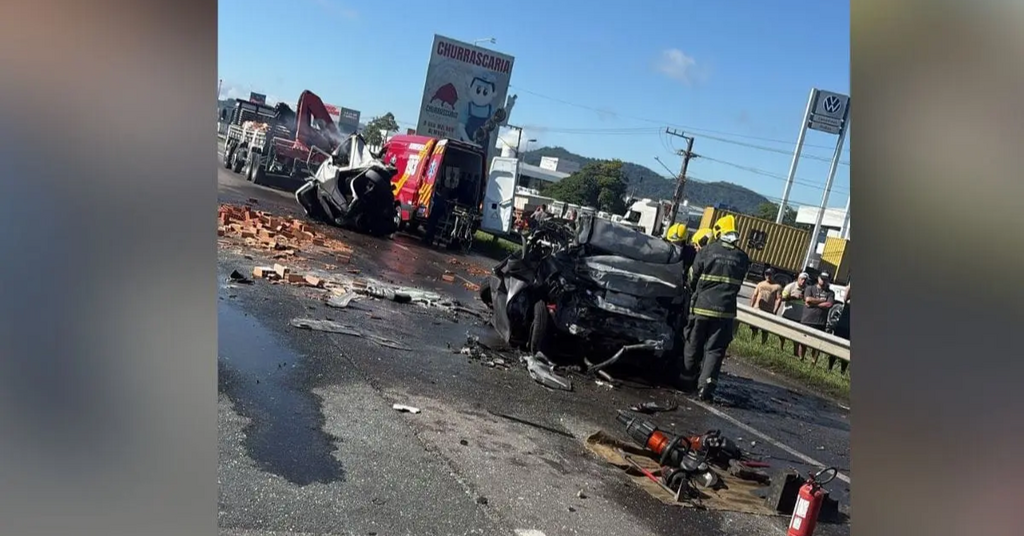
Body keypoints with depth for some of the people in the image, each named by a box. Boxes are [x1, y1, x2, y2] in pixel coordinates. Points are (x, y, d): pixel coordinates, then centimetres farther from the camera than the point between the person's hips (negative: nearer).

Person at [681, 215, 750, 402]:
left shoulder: (706, 251, -4)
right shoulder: (742, 257, 3)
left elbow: (693, 278, 4)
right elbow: (737, 285, 12)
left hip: (701, 306, -1)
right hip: (725, 310, 1)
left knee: (693, 346, 12)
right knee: (715, 350, 3)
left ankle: (686, 380, 23)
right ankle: (706, 386, -8)